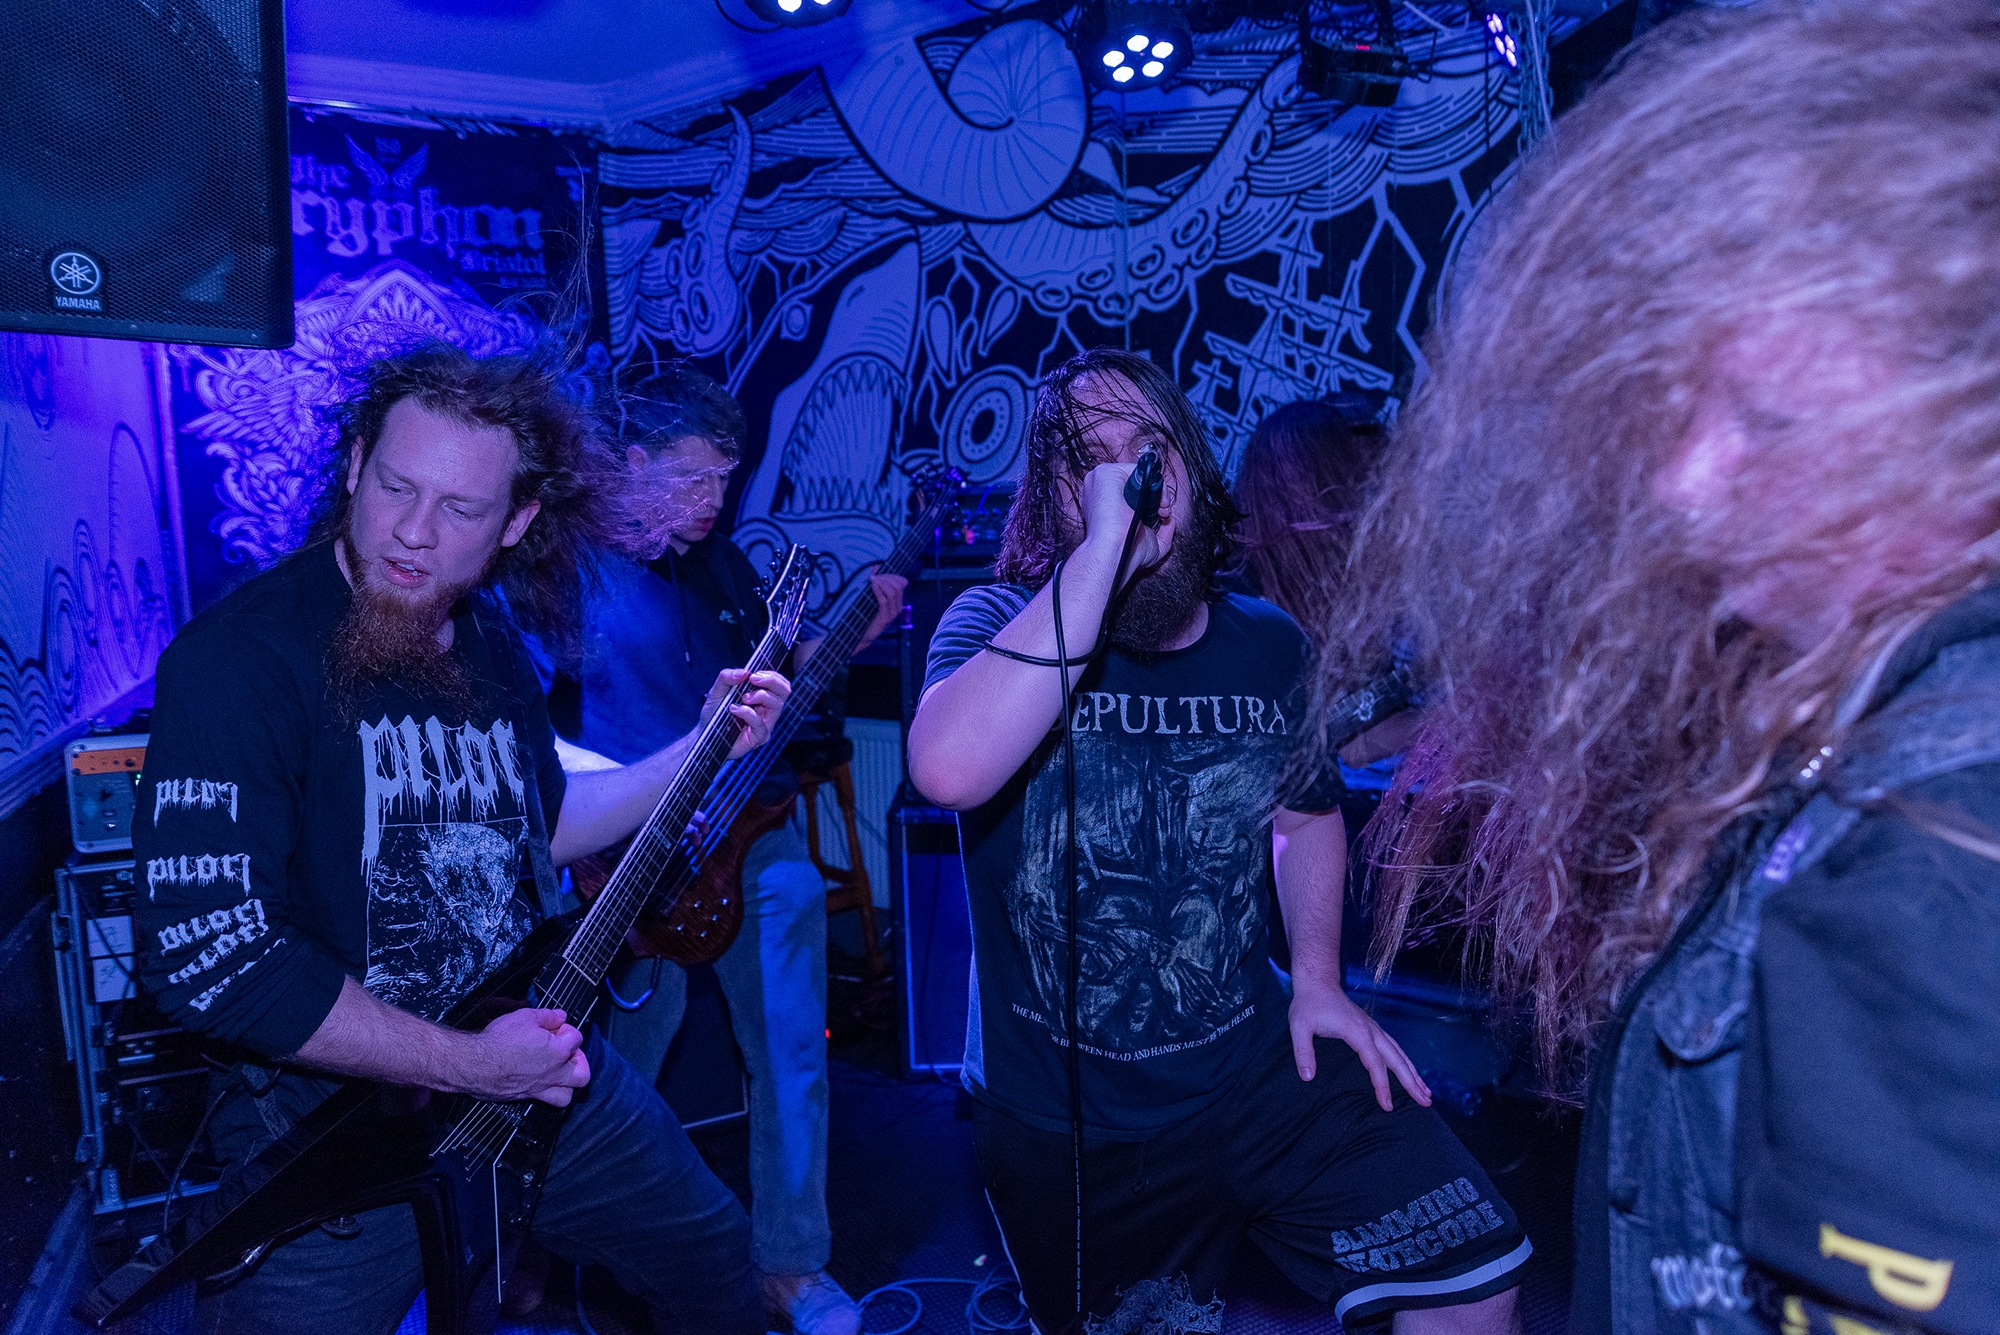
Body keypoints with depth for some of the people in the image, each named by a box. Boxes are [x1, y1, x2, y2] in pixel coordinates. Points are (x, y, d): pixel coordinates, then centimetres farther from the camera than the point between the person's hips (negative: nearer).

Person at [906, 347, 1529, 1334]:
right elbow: (950, 770, -36)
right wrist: (1104, 550, -35)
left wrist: (1317, 977, 3)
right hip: (1063, 1118, -2)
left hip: (1256, 1065, 3)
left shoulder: (1271, 647, -1)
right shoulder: (997, 622, -13)